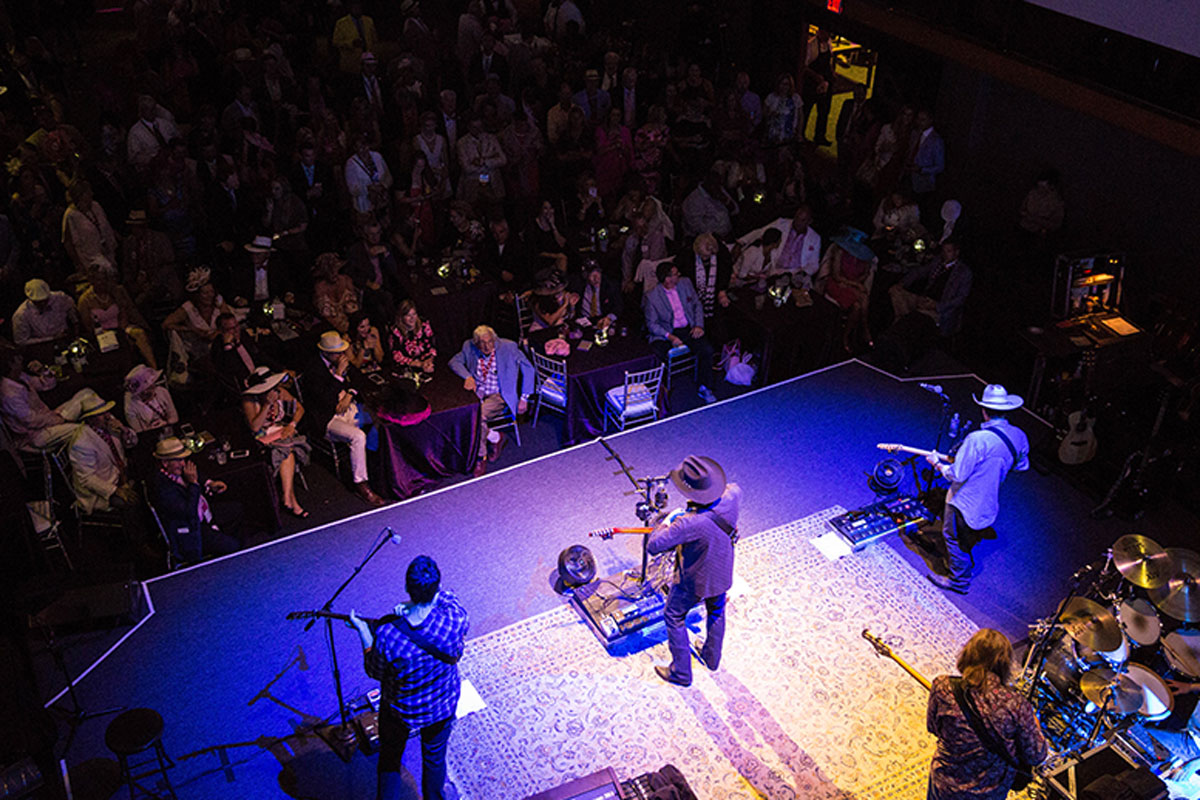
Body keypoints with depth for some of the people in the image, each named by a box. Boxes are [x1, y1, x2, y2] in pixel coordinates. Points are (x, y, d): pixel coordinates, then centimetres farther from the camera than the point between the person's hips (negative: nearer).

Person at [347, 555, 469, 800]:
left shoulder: (387, 636, -35)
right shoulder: (454, 619, -33)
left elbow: (374, 672, -13)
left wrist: (362, 631, -5)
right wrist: (437, 594, -6)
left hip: (400, 711, -1)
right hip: (443, 706, 2)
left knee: (389, 759, 28)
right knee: (434, 758, 29)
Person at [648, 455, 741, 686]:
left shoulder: (690, 523, -42)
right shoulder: (732, 496, -24)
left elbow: (653, 545, -34)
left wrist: (666, 522, -17)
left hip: (695, 581, -6)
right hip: (723, 573, 6)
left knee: (674, 617, 21)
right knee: (716, 612, 31)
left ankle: (681, 673, 34)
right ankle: (712, 657, 55)